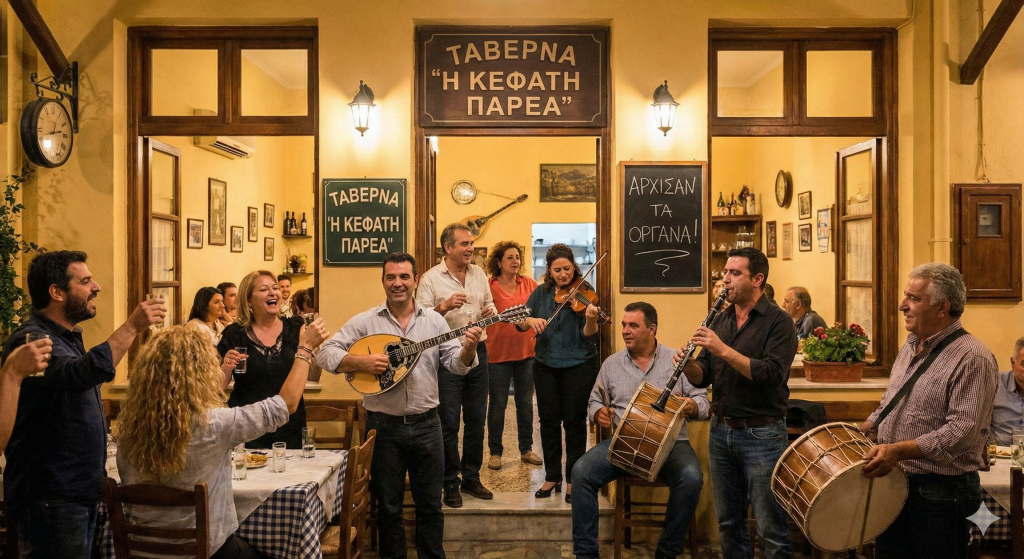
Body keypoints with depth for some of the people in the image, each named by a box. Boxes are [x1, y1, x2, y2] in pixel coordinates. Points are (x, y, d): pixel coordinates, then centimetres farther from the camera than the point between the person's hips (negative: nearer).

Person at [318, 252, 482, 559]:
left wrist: (468, 348, -22)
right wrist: (361, 362, -21)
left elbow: (456, 364, -1)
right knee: (388, 505, 14)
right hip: (383, 426, -1)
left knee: (430, 503, 13)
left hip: (426, 424, 2)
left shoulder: (434, 320, 2)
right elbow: (326, 353, -7)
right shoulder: (365, 321, -4)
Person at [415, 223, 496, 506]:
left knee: (476, 418, 11)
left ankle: (471, 477, 25)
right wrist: (444, 306, -24)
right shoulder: (431, 278, -6)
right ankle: (450, 484, 14)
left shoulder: (479, 274, 10)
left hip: (478, 352, 5)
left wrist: (489, 313, -4)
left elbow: (489, 305, 19)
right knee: (449, 421, 0)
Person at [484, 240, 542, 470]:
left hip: (526, 352, 4)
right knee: (497, 404, 6)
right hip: (498, 354, -4)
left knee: (525, 403, 14)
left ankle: (526, 449, 28)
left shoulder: (528, 284, 3)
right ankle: (495, 452, 21)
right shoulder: (490, 287, -9)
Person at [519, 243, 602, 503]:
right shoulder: (541, 293, 5)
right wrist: (530, 320, -20)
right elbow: (520, 323, 1)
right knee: (549, 421, 8)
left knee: (574, 421, 2)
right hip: (545, 365, 4)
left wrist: (591, 320, -35)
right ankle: (552, 476, 22)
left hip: (578, 365, -3)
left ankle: (573, 479, 15)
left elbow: (588, 335, -14)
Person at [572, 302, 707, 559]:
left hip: (669, 441, -2)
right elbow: (595, 401, 17)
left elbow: (703, 401, 2)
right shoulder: (611, 363, 10)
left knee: (691, 478, -31)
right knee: (581, 471, -22)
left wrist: (691, 406, -21)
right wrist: (599, 413, -6)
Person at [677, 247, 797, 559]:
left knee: (771, 529, 4)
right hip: (720, 431, 6)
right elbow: (703, 378, 8)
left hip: (762, 435, -6)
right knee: (728, 522, 16)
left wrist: (724, 350, -26)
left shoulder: (778, 322, -8)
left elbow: (771, 374, -22)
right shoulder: (720, 321, 10)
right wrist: (688, 364, -13)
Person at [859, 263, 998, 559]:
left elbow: (962, 431, -25)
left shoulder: (972, 357, -16)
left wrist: (899, 450, -28)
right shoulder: (909, 348, 11)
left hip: (940, 492, -7)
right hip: (892, 482, 8)